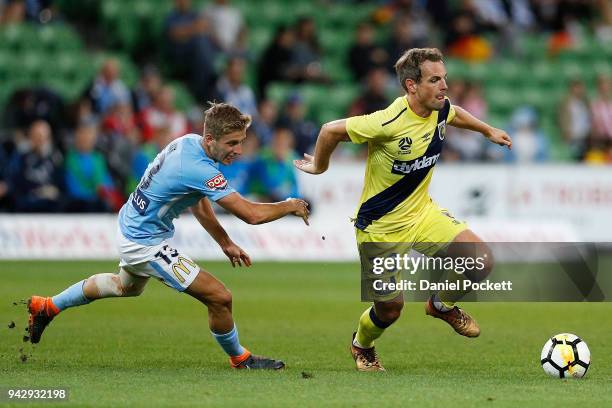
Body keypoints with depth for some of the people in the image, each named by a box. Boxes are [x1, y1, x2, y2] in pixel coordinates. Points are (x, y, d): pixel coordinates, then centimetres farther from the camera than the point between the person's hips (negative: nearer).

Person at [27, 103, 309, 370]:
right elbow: (252, 214, -31)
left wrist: (226, 244, 9)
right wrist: (290, 206, -14)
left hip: (130, 226, 10)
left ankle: (47, 307, 51)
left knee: (126, 286, 39)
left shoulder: (188, 142, -5)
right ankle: (240, 359, 16)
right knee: (219, 298, -9)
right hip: (145, 243, -10)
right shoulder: (199, 169, -33)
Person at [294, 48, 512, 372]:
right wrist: (319, 166, -3)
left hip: (421, 213, 6)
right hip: (379, 227, -6)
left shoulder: (440, 110, -9)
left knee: (482, 261, -12)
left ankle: (441, 305, 19)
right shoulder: (389, 123, -31)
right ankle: (361, 345, 41)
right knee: (390, 309, 5)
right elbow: (331, 130, -20)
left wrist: (488, 131, 30)